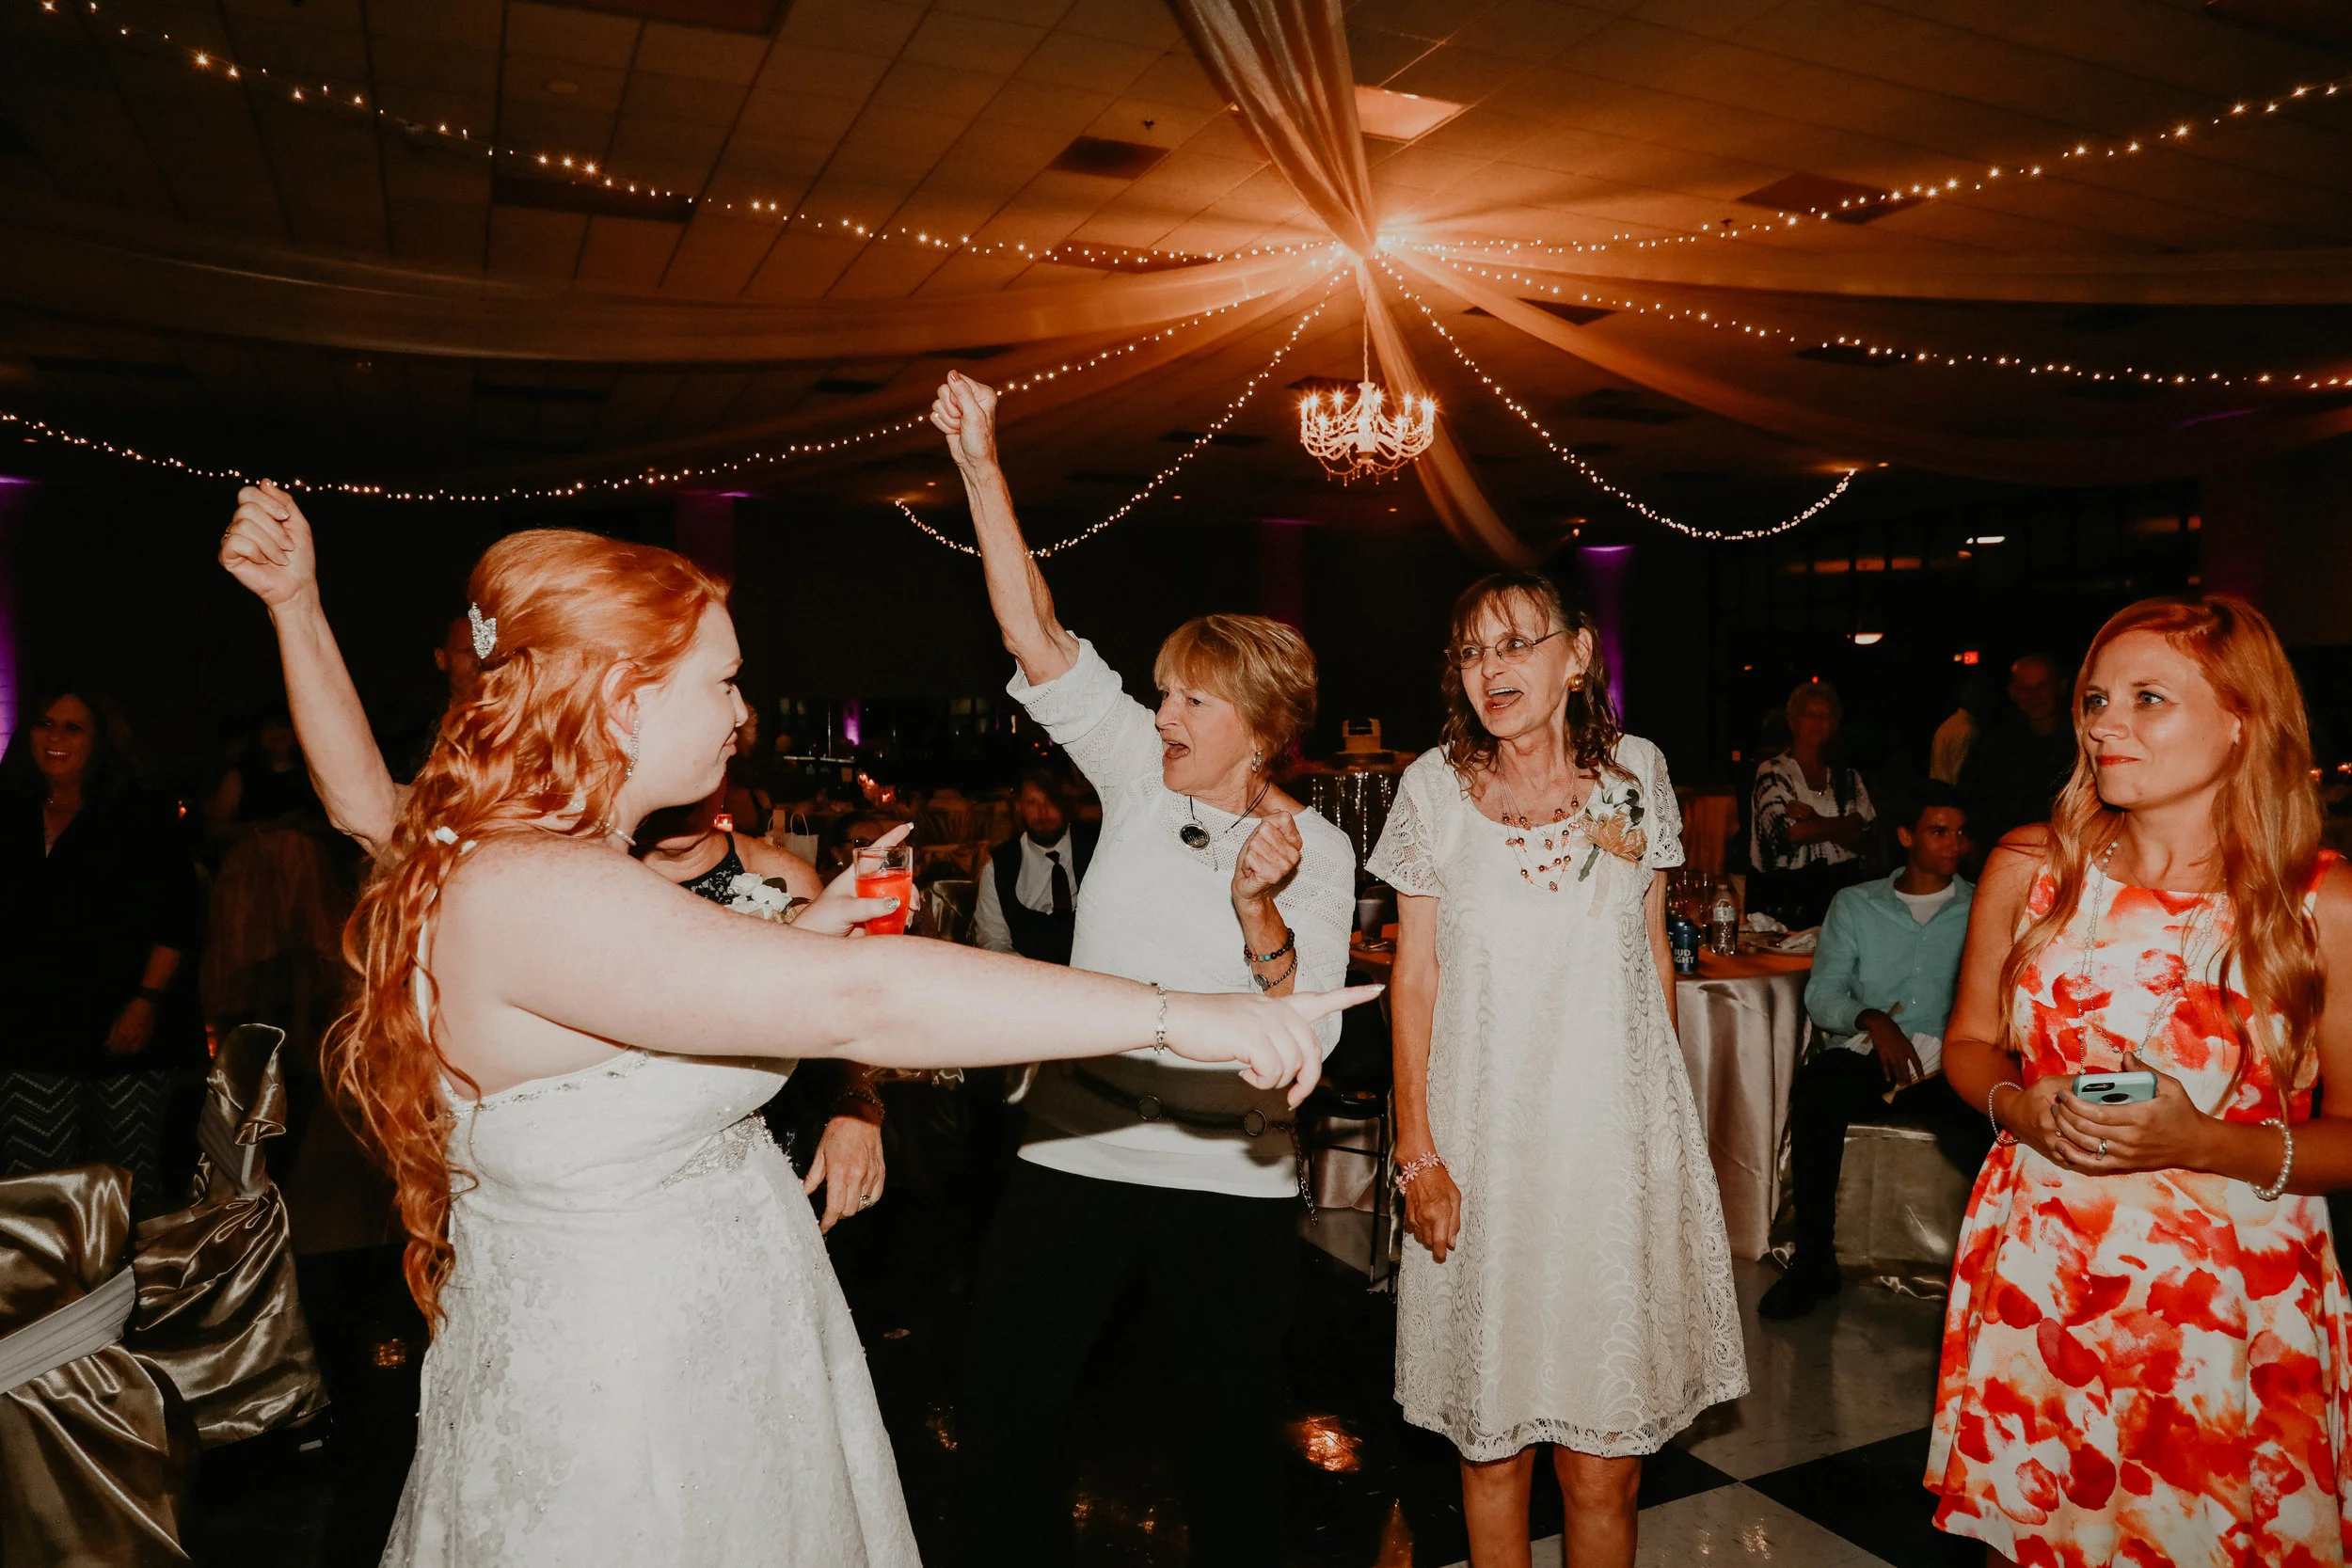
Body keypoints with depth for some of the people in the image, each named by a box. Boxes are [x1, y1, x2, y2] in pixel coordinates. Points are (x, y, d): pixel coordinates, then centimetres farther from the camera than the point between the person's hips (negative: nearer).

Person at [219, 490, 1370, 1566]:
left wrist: (811, 926, 7)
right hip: (619, 1438, -10)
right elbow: (847, 1000, -38)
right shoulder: (533, 893, -28)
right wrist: (1178, 1015, -37)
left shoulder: (501, 860, 6)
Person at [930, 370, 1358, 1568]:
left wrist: (1258, 909, -28)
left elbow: (1310, 1037, -13)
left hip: (1229, 1182, -2)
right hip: (1074, 1153, 2)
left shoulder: (1313, 846, -5)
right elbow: (1036, 637, -6)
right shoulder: (1140, 776, 1)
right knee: (1003, 1414, 8)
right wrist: (982, 467, -11)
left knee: (1227, 1430, 14)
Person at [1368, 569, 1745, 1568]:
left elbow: (1652, 951, 12)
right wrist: (1417, 1150, -4)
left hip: (1619, 1134, 1)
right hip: (1486, 1139, -1)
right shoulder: (1435, 787, -2)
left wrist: (1667, 1110, 12)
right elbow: (1415, 975, 0)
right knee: (1493, 1428, 9)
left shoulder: (1635, 771, 3)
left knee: (1606, 1453, 6)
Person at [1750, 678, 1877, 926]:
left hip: (1842, 888, 4)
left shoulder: (1848, 777, 16)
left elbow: (1863, 840, 4)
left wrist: (1814, 821, -8)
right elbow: (1789, 833, -10)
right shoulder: (1773, 772, 3)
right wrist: (1841, 825, -1)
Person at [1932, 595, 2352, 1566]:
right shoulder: (2029, 867, -2)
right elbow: (1968, 1042, 9)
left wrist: (2199, 1141, -21)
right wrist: (2020, 1107, -12)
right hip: (2038, 1276, 2)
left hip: (2233, 1298, -2)